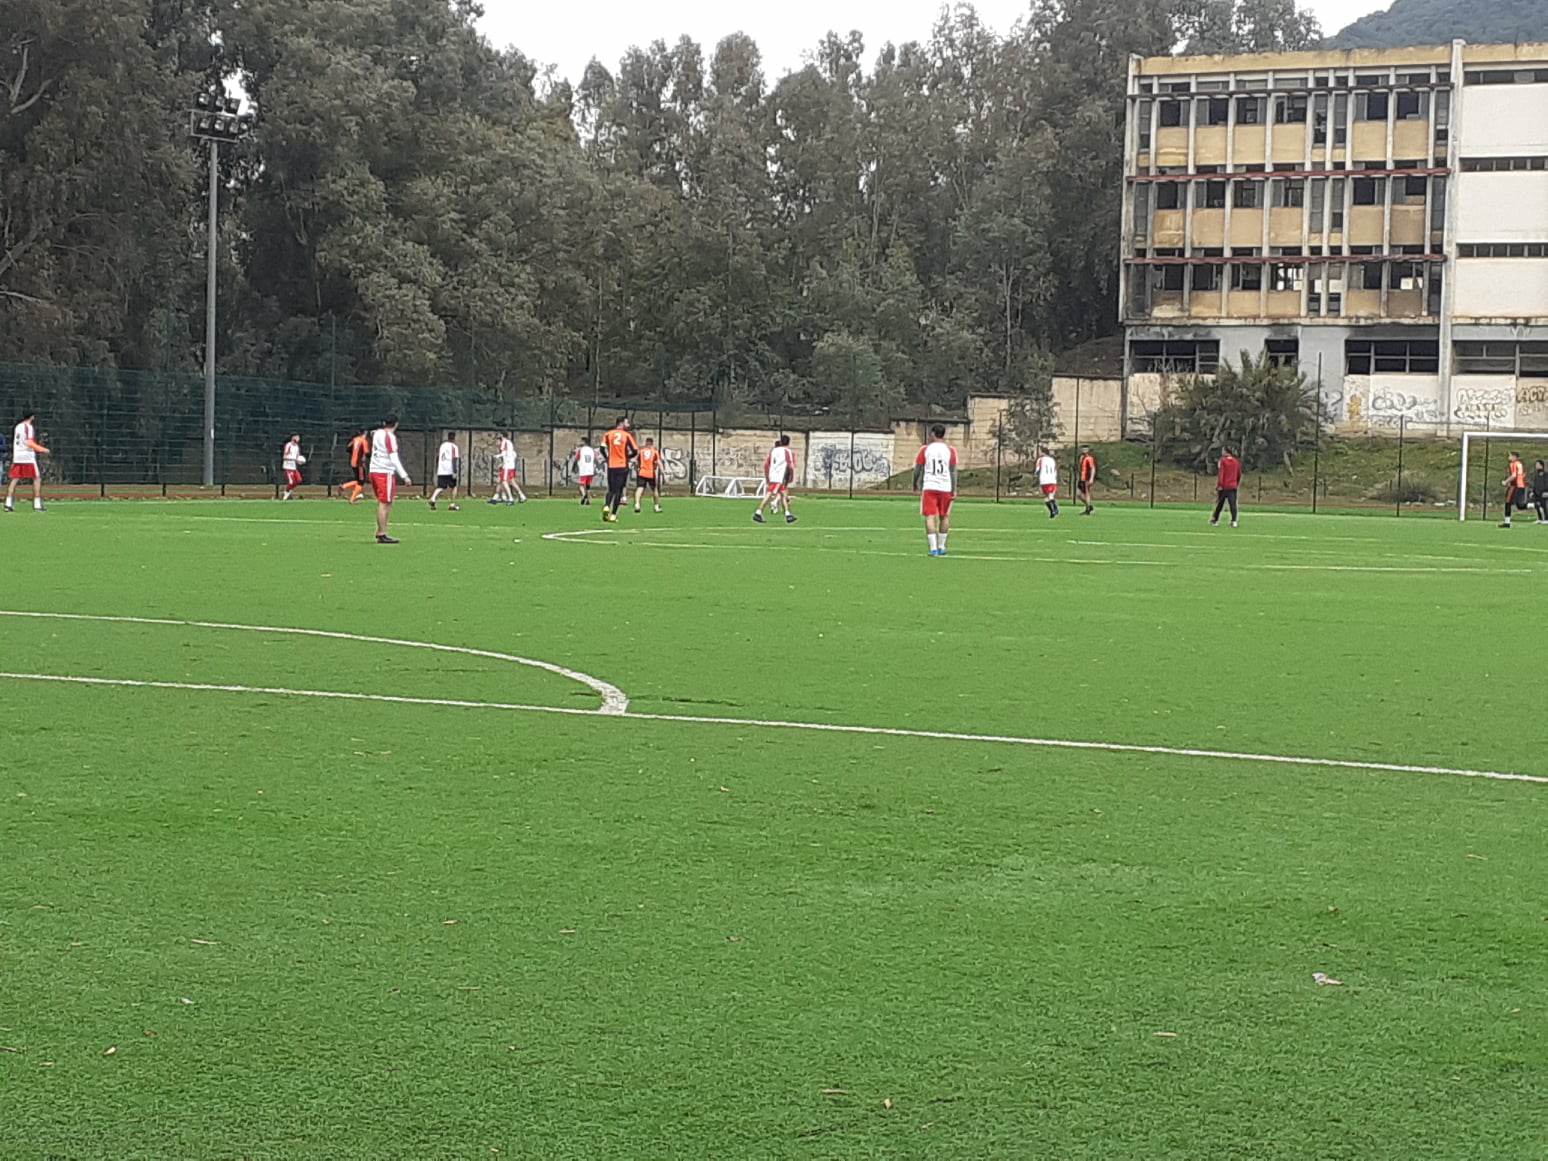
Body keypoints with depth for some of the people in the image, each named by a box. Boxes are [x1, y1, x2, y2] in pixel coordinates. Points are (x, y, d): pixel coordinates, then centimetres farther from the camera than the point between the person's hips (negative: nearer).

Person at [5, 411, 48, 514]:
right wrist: (43, 450, -10)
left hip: (16, 456, 7)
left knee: (14, 480, 6)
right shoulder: (29, 427, -8)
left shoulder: (17, 427, 16)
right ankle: (37, 505, -4)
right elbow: (30, 443, -18)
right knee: (37, 478, 0)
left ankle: (8, 504, -2)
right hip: (28, 457, -7)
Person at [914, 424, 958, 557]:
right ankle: (941, 547, 21)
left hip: (929, 487, -1)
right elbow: (953, 471, -1)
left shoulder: (925, 449, 3)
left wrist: (915, 486, 16)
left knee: (930, 517, -3)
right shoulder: (950, 450, 3)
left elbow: (917, 470, 4)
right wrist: (954, 490, 0)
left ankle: (933, 548, -13)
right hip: (945, 488, 1)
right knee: (944, 517, 16)